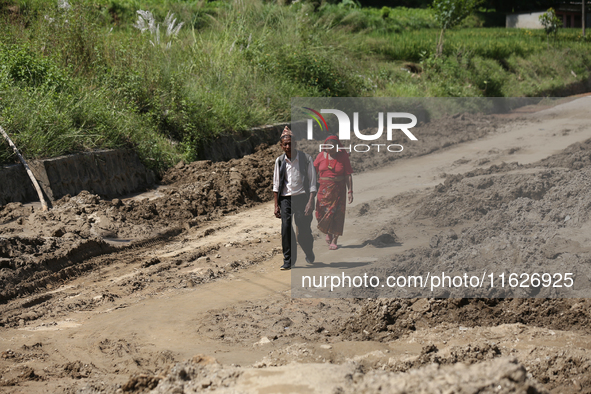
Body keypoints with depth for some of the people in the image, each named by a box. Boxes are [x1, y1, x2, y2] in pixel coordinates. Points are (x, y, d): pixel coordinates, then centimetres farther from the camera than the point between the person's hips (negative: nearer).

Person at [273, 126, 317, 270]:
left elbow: (312, 183, -1)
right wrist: (276, 205, 7)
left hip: (302, 197, -2)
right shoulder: (279, 161, 7)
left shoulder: (305, 159, -1)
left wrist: (310, 202, -11)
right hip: (285, 198, 2)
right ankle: (289, 260, -3)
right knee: (286, 228, -11)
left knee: (304, 230, -4)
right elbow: (276, 185, 12)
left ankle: (309, 253, 25)